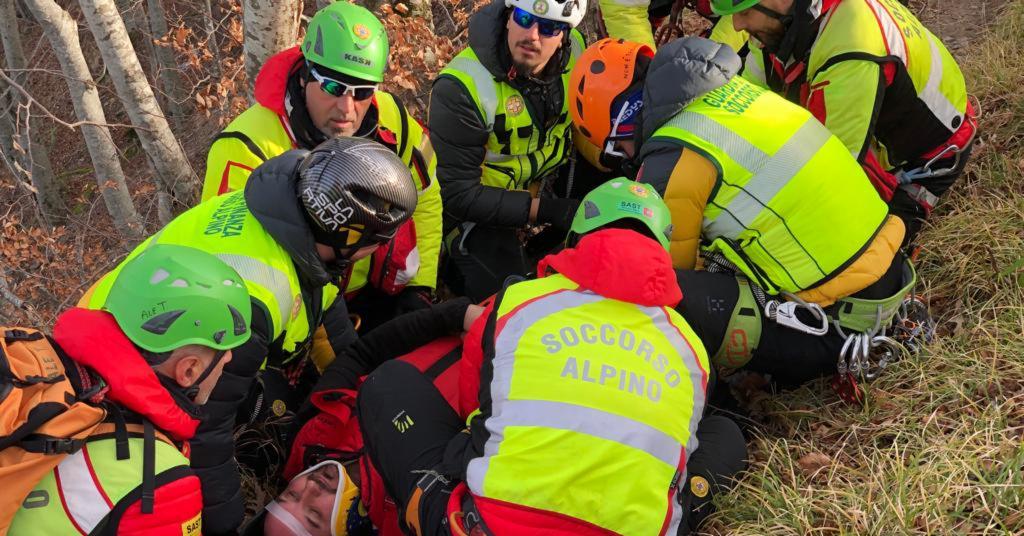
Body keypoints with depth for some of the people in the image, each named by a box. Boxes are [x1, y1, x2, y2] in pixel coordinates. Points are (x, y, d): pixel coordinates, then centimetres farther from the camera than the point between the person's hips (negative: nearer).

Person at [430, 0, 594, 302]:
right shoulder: (461, 87, -30)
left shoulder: (573, 51, -14)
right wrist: (545, 210, -29)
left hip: (545, 185, 6)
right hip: (475, 207, -6)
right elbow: (457, 194, -26)